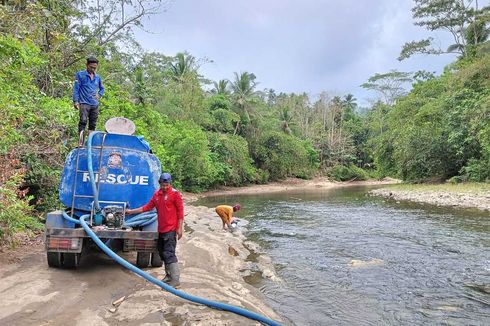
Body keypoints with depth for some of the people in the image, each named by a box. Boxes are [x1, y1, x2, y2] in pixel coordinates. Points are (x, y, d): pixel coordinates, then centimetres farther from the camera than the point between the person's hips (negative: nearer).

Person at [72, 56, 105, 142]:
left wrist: (99, 95, 12)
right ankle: (81, 140, -23)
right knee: (83, 121, -20)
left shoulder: (97, 77, 15)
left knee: (93, 124, 7)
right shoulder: (80, 74, 1)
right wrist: (75, 101, -10)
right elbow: (76, 88, -2)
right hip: (84, 103, -5)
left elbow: (102, 88, 30)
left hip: (95, 104, 5)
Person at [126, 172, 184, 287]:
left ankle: (175, 279, -7)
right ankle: (169, 275, 26)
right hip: (161, 229, 7)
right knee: (162, 253, 14)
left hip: (171, 230, -7)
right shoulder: (157, 194, 10)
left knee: (169, 254, -11)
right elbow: (148, 206, 14)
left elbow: (180, 211, -10)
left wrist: (179, 228, -12)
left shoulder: (175, 194, -9)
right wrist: (132, 211, 14)